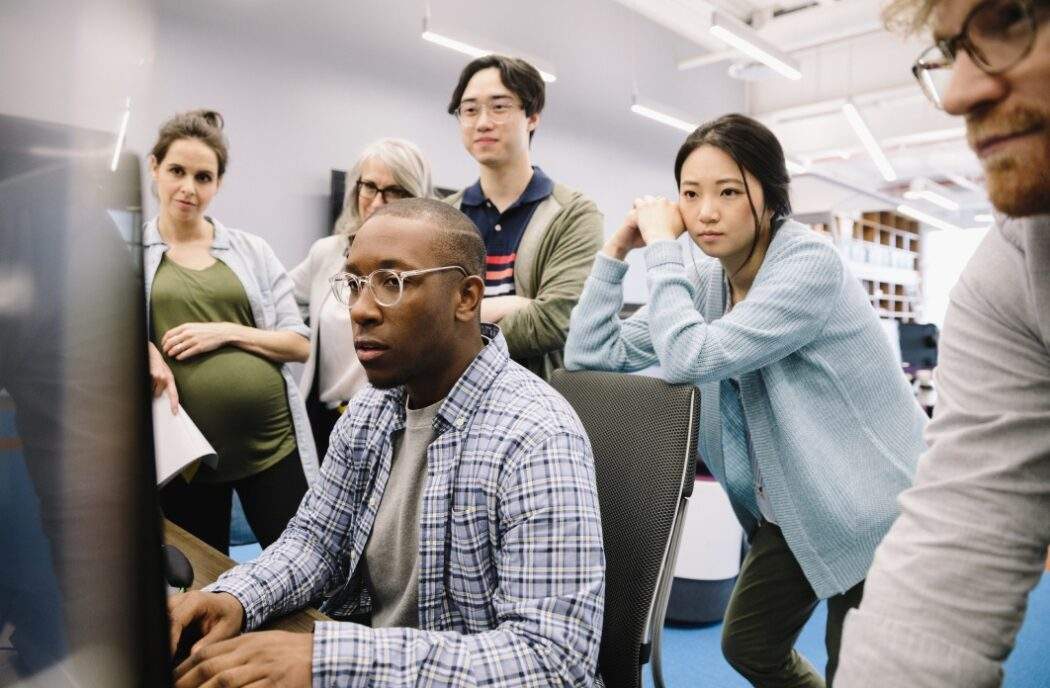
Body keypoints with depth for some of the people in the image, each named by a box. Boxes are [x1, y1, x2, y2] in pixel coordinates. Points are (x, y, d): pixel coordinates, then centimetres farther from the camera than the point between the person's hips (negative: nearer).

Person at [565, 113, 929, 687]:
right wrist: (617, 248, -10)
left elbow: (688, 359, -34)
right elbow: (589, 355, -6)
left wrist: (661, 247, -24)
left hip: (871, 515, -6)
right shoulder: (704, 283, -3)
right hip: (788, 510, 7)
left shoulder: (811, 263, -23)